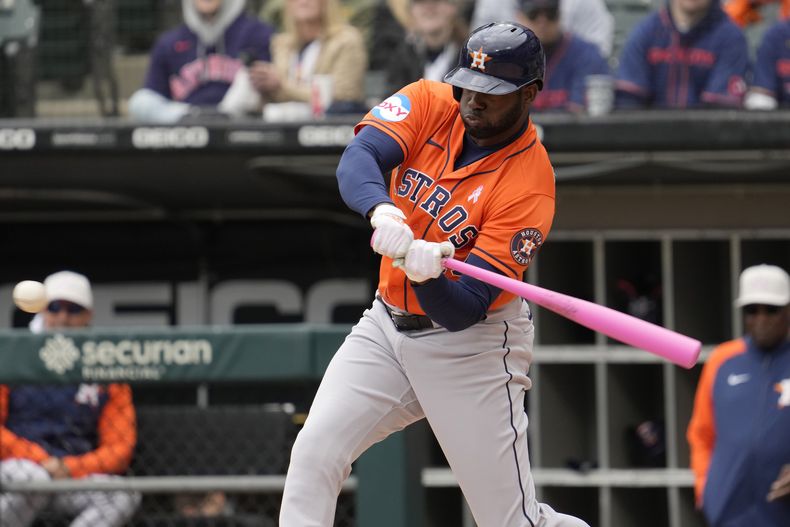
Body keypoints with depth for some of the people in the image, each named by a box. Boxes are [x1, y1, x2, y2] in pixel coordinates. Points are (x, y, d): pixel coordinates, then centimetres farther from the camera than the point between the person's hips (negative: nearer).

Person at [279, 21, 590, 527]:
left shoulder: (530, 186, -22)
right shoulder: (431, 103, -8)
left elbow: (462, 312, -25)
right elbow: (358, 159, -26)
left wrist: (429, 276, -46)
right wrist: (382, 212, -47)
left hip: (471, 347, -5)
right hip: (387, 325, 5)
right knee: (313, 453, -11)